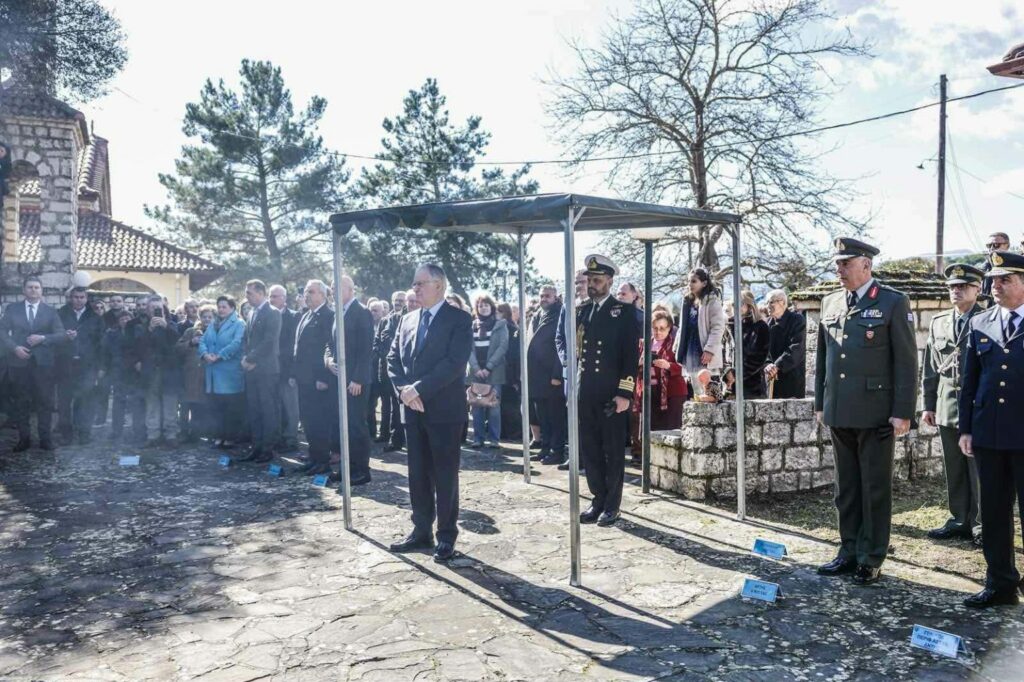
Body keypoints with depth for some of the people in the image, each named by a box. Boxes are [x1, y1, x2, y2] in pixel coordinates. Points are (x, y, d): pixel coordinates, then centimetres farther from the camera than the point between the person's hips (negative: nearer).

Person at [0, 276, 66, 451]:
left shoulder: (50, 312, 7)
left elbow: (62, 335, 1)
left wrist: (43, 338, -15)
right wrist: (14, 347, -13)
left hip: (43, 363, -1)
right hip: (19, 362, 1)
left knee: (45, 401, 2)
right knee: (21, 402, 6)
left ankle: (45, 438, 9)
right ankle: (24, 438, 14)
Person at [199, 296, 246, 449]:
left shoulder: (239, 324, -4)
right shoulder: (212, 325, 18)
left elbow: (236, 344, -17)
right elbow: (202, 341, 9)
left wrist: (218, 356, -19)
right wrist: (205, 354, -12)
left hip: (230, 373, -7)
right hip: (214, 373, 7)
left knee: (232, 407, -1)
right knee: (215, 406, 9)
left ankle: (232, 437, 6)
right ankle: (219, 435, 16)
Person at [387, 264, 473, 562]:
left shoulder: (459, 319, -6)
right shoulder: (408, 320, 13)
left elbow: (455, 362, -16)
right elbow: (393, 358, 10)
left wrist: (419, 388, -19)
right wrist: (403, 389, -8)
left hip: (444, 409, -6)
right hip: (413, 409, 6)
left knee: (445, 475, 2)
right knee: (418, 474, 11)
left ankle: (446, 536, 13)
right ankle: (421, 531, 22)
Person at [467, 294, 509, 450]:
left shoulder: (500, 325, 4)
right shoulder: (472, 326, 12)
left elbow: (503, 347, -5)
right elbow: (469, 348, 5)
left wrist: (488, 367, -13)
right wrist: (476, 368, -10)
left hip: (494, 371, -3)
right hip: (476, 371, 3)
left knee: (494, 405, -5)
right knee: (476, 405, 0)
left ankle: (494, 439, 0)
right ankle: (478, 438, 5)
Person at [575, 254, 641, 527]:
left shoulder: (624, 312, -3)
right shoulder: (582, 311, 13)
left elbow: (631, 356, -8)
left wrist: (625, 393, -14)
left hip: (611, 394, -5)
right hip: (585, 393, 5)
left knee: (613, 451, 3)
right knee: (589, 450, 9)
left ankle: (612, 505, 13)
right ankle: (598, 500, 21)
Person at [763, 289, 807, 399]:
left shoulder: (797, 320, -5)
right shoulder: (769, 322, 11)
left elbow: (796, 348, -16)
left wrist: (777, 365, -25)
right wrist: (767, 364, -17)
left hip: (793, 376, -4)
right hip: (772, 377, 5)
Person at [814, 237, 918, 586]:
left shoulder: (893, 303, -5)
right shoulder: (830, 303, 10)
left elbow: (906, 361, -7)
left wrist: (903, 412, -11)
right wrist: (820, 403, 13)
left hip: (875, 414, -5)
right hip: (839, 414, 5)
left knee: (875, 489, 5)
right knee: (846, 488, 13)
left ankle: (871, 559, 16)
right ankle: (849, 551, 25)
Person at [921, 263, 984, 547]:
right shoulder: (938, 322, 11)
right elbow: (930, 367, 12)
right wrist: (928, 404, 10)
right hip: (947, 406, 5)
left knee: (980, 470, 0)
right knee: (954, 469, 11)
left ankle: (981, 526, 10)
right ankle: (959, 520, 21)